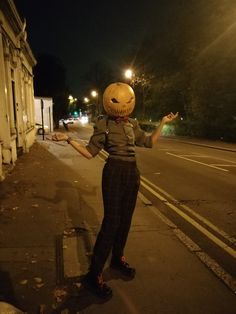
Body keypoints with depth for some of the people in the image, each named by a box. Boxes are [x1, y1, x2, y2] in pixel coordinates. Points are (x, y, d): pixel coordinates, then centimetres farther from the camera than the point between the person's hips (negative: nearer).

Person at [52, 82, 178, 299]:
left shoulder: (133, 124, 9)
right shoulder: (103, 125, -6)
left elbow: (150, 142, 16)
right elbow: (90, 153, -4)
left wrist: (163, 123, 15)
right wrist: (69, 139, -14)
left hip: (132, 173, 6)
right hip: (114, 173, -6)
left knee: (125, 219, 14)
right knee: (111, 221, -7)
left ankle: (118, 259, 34)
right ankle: (94, 275, 5)